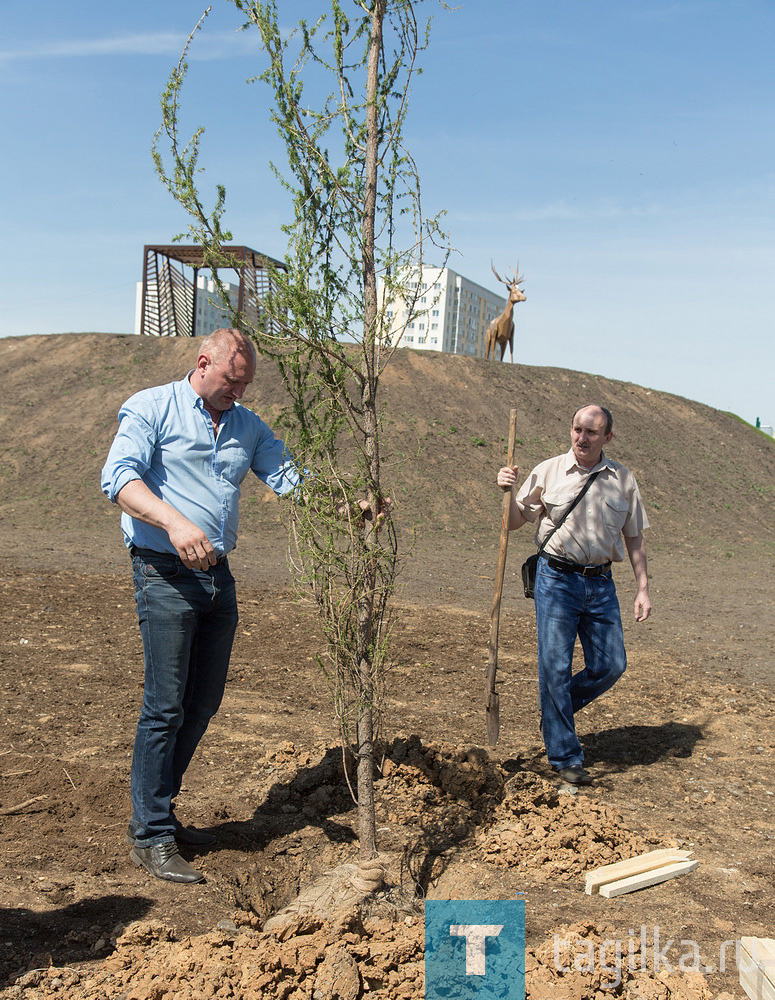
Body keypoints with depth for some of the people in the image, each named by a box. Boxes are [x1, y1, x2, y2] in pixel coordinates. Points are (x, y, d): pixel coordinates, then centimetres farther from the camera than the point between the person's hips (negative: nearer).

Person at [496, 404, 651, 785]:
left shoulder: (623, 479, 6)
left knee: (610, 666, 3)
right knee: (555, 666, -3)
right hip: (556, 579, -3)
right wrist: (508, 491, -14)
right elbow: (516, 521, 5)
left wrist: (643, 589, 7)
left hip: (601, 584, 3)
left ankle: (557, 709, 30)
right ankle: (565, 756, 10)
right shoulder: (548, 471, 1)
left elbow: (634, 538, 12)